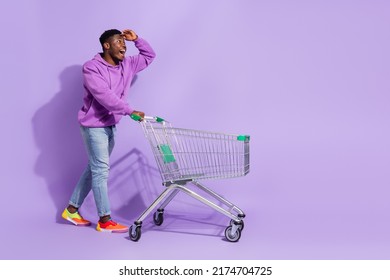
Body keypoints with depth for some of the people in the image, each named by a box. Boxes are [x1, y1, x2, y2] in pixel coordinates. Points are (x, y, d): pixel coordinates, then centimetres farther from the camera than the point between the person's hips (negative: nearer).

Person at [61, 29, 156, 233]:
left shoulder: (127, 65, 6)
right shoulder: (92, 68, -17)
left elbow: (149, 56, 19)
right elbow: (104, 95, -29)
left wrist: (137, 40, 3)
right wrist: (130, 111, -35)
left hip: (111, 125, 8)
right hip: (94, 126, -8)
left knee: (94, 168, 13)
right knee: (101, 170, -7)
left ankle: (72, 210, 26)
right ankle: (105, 220, -1)